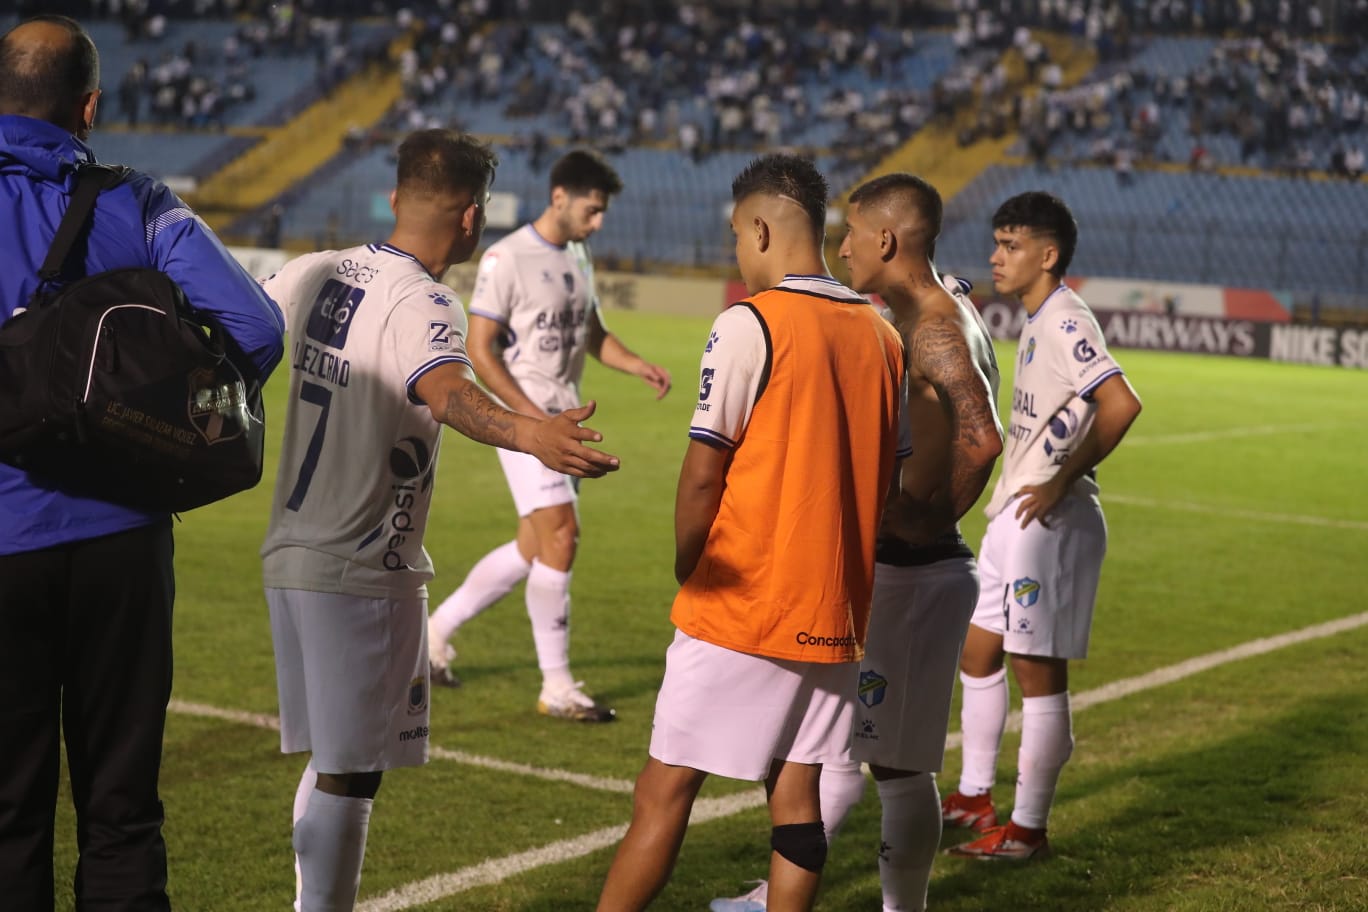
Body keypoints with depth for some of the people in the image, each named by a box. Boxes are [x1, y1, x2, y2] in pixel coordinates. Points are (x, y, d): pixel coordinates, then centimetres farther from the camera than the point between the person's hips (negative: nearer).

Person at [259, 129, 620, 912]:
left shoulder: (317, 275, 6)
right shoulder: (423, 305, -18)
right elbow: (448, 391, -40)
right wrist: (529, 435, -58)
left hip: (292, 555, 8)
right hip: (365, 574, -8)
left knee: (333, 760, 18)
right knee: (349, 771, 0)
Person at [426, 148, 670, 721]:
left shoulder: (577, 257, 13)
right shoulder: (506, 259, -12)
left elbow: (592, 334, 22)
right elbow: (479, 350, -13)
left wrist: (637, 365, 2)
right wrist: (534, 416, -19)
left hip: (563, 422, 8)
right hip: (523, 417, -8)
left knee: (532, 550, 11)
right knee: (560, 538, -14)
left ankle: (437, 630, 28)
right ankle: (557, 687, -7)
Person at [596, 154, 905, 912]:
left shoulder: (749, 325, -11)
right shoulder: (882, 336, 8)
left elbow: (702, 474, -12)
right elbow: (889, 480, 11)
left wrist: (687, 570, 3)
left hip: (740, 605, -6)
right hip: (834, 613, 6)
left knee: (664, 792, 0)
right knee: (796, 796, 10)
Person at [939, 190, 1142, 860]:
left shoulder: (1066, 322, -17)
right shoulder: (1038, 322, 14)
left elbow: (1121, 404, -29)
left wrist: (1063, 480, -24)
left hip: (1049, 522, -10)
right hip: (1013, 517, 11)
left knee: (1037, 671, -3)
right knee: (977, 652, 18)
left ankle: (1027, 829, 6)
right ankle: (974, 797, 31)